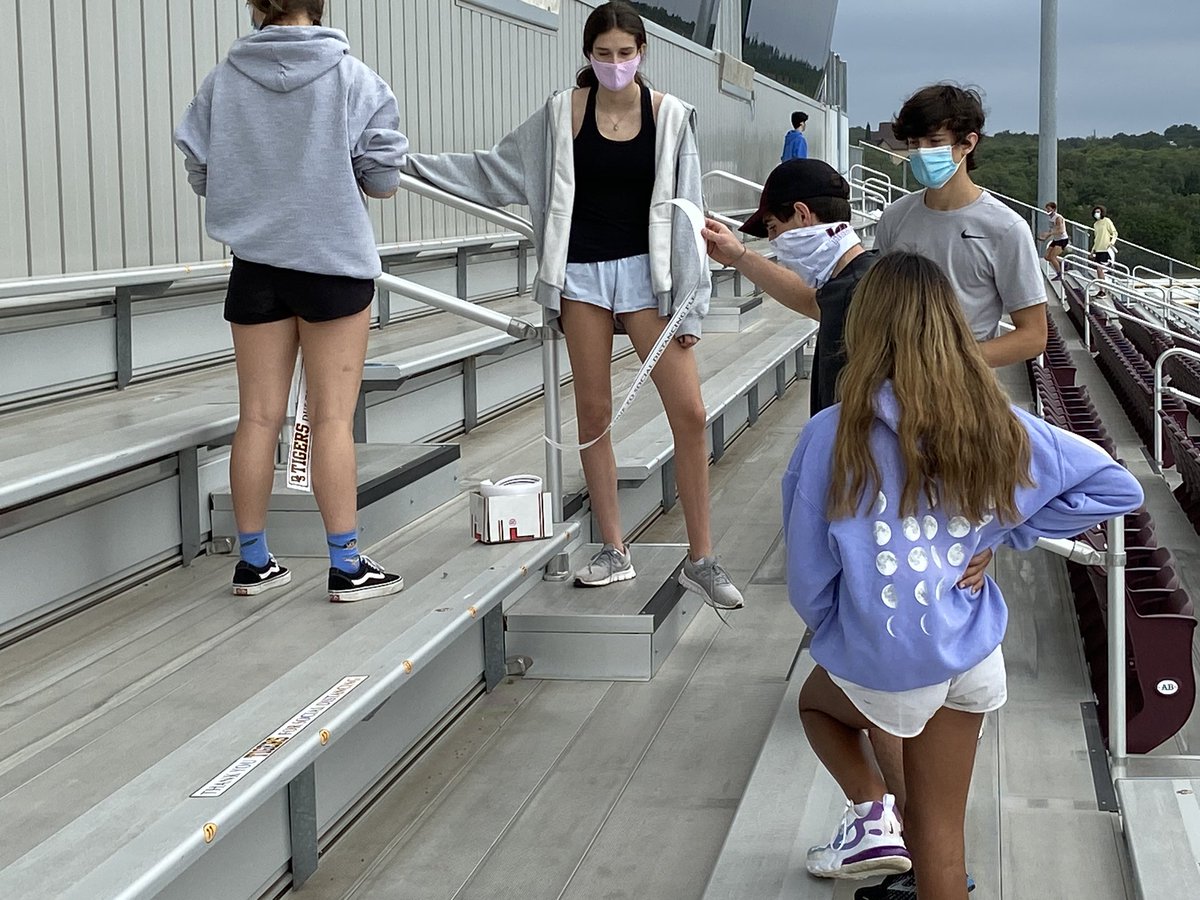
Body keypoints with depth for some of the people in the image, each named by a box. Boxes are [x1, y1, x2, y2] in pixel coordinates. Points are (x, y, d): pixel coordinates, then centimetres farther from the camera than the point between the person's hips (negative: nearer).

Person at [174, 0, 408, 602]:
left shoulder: (223, 81, -1)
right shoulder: (353, 78, -6)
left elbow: (201, 176, 4)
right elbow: (383, 181, -7)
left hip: (256, 264, 3)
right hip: (335, 262, -2)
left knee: (258, 415, 9)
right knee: (333, 416, 1)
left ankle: (253, 561, 17)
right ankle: (347, 566, 5)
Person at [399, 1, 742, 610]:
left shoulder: (669, 116, -2)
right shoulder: (563, 114, -1)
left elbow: (683, 211, 0)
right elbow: (495, 170, 10)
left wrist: (688, 305, -3)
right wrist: (412, 161, 7)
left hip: (646, 272, -1)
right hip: (583, 274, 1)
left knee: (689, 413, -7)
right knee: (593, 414, 4)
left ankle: (701, 560, 3)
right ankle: (614, 552, 16)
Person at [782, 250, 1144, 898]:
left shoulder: (833, 435, -18)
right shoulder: (1000, 426, -8)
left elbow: (809, 577, -10)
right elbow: (1118, 487, 0)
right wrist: (1009, 530, 1)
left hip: (881, 668, -3)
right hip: (971, 656, 3)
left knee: (816, 699, 32)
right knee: (940, 829, 18)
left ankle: (872, 812, 14)